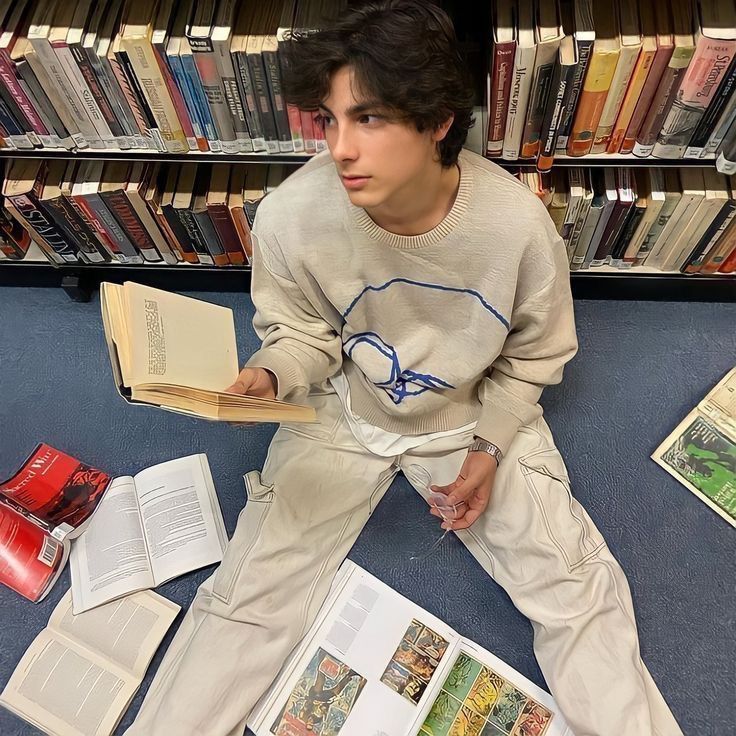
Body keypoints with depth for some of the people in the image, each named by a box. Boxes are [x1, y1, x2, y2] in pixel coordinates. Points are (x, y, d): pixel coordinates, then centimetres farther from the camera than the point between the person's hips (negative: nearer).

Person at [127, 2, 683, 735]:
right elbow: (304, 333, -6)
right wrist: (267, 376, -26)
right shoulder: (290, 216, -25)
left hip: (479, 414, 1)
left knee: (578, 592, -1)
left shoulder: (516, 220, -25)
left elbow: (536, 352, -5)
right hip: (343, 415, 1)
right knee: (248, 595, 0)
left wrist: (489, 446, -12)